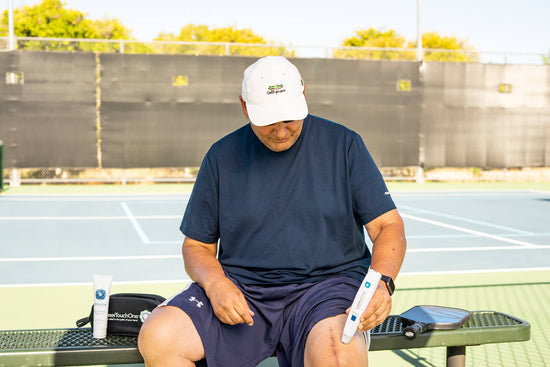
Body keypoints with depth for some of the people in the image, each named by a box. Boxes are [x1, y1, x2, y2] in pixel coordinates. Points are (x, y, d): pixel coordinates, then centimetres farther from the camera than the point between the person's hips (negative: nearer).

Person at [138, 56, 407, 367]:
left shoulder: (344, 145, 5)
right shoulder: (223, 156, 9)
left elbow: (390, 226, 3)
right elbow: (197, 245, 13)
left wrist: (382, 282, -18)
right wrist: (215, 283, -9)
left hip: (326, 284, -2)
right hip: (241, 287, 3)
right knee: (156, 337, -22)